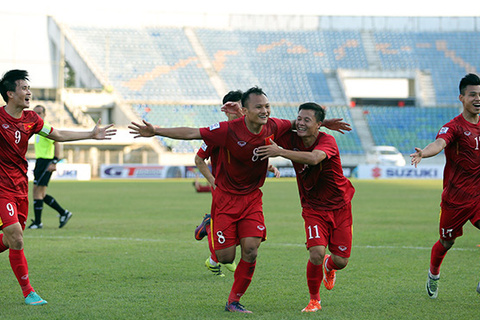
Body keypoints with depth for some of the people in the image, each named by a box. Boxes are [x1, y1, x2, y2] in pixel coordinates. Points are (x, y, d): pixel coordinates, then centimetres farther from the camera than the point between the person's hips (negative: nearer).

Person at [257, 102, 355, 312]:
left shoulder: (327, 141, -21)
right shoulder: (291, 140, -9)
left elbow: (314, 158, -43)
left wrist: (280, 152, -47)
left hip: (339, 206, -1)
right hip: (313, 207, 1)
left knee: (341, 261, 2)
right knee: (316, 253, -20)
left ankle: (328, 266, 42)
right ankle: (314, 300, 2)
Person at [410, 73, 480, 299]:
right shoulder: (453, 127, -14)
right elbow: (439, 143, -35)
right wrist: (423, 153, -55)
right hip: (455, 197, -4)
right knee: (446, 242, 11)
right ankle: (433, 276, 39)